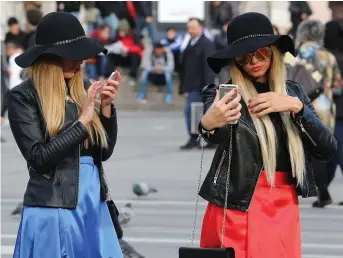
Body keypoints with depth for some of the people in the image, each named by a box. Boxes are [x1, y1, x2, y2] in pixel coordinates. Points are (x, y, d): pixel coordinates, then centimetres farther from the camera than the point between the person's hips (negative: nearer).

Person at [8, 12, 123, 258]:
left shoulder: (83, 89, 9)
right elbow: (39, 157, -15)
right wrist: (83, 120, -15)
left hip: (94, 205, 5)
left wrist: (106, 106, -2)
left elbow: (104, 152, 11)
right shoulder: (24, 96, -6)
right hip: (53, 210, -5)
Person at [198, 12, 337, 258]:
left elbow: (328, 149, 1)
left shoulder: (294, 92, 9)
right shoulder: (222, 93, -4)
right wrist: (208, 124, -49)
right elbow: (219, 134, -26)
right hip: (236, 210, -4)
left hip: (284, 211, 4)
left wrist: (296, 107, -12)